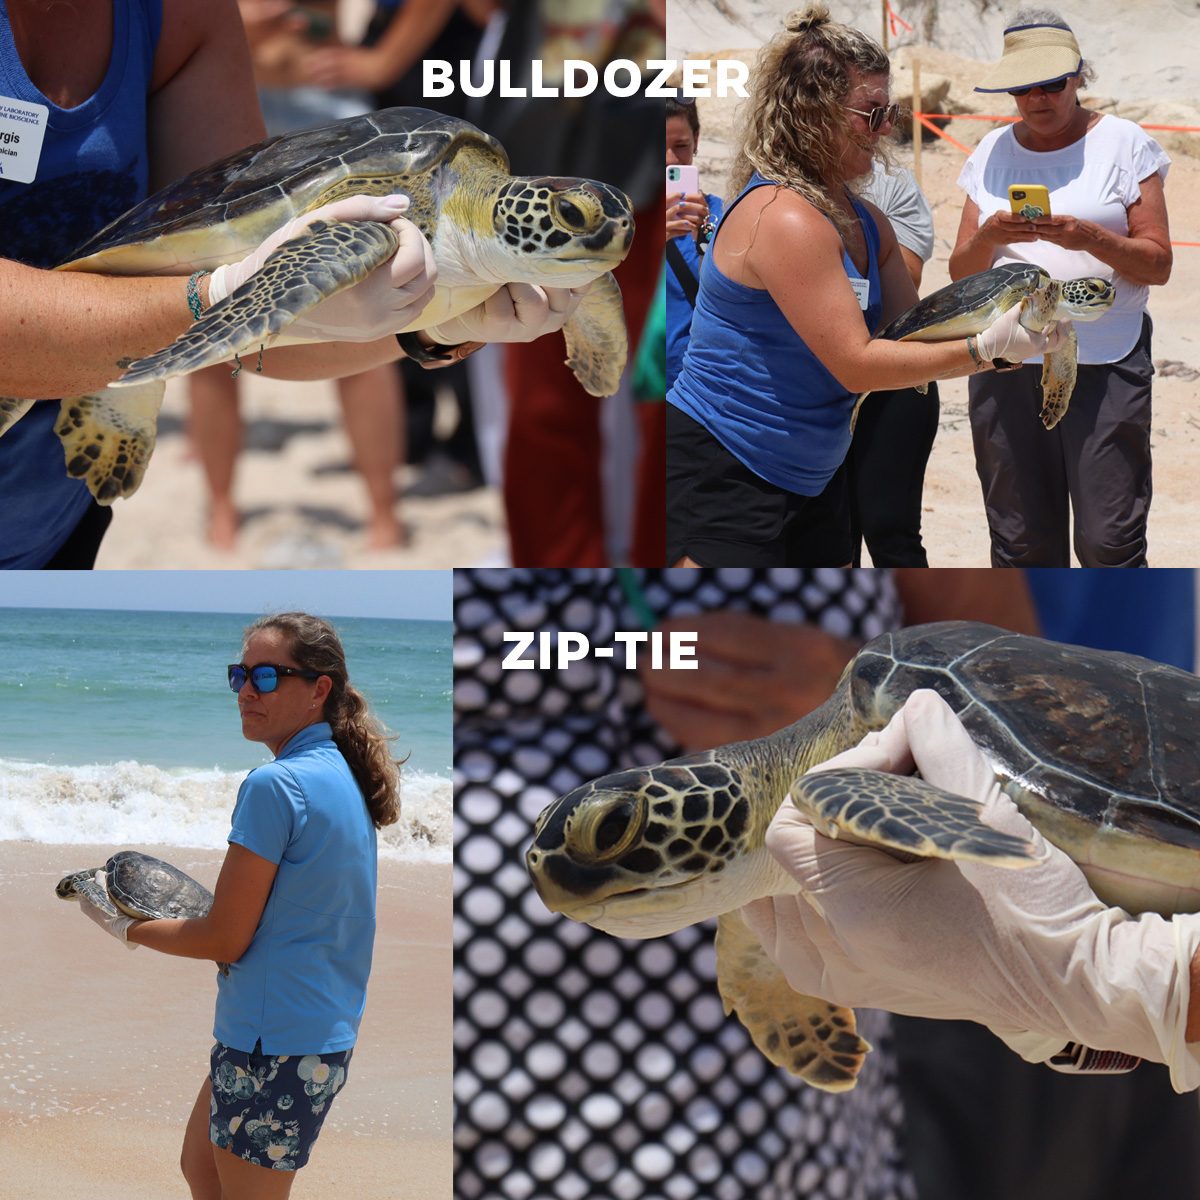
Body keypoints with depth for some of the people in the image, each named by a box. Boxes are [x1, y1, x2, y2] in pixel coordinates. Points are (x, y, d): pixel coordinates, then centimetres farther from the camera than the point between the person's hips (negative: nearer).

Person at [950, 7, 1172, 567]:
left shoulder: (1122, 143, 4)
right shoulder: (992, 153, 13)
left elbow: (1157, 263, 0)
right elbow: (960, 273, 11)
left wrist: (1090, 238, -17)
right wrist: (989, 236, -11)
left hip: (1104, 363, -3)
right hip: (1005, 364, 3)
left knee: (1109, 541, -8)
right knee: (1020, 541, 3)